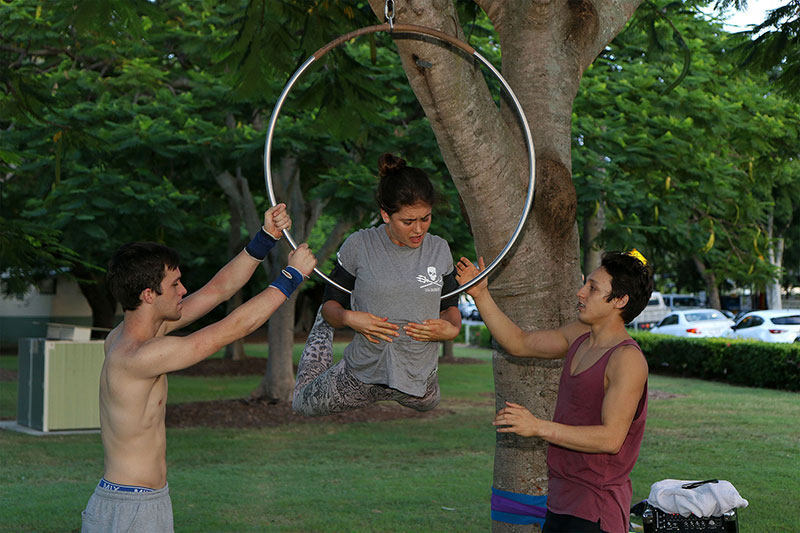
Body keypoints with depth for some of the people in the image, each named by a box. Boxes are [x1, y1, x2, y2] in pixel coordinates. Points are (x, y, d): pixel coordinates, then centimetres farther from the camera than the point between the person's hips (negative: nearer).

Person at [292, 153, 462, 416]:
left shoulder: (439, 249, -7)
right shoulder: (359, 246, -15)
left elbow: (451, 307, 5)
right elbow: (331, 304, -6)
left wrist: (451, 329, -18)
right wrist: (348, 318, -29)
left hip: (418, 382, 2)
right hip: (361, 376, -2)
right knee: (304, 404, 23)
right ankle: (322, 328, 44)